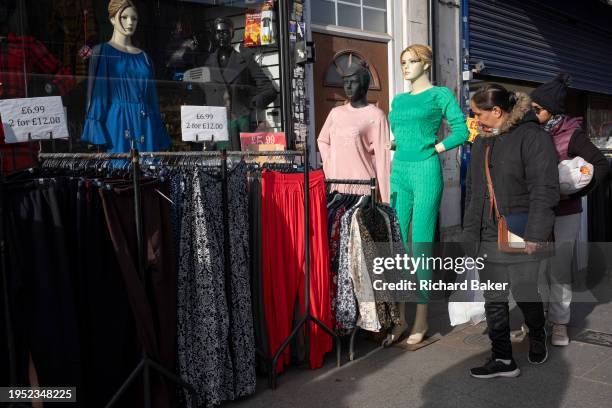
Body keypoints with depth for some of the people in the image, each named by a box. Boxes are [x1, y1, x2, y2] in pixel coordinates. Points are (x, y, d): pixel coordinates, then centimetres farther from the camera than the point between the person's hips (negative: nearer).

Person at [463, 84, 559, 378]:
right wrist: (470, 230, 16)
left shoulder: (532, 136, -9)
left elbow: (544, 190, -15)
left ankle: (537, 337, 36)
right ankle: (503, 360, 19)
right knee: (494, 300, 8)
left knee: (524, 293, 5)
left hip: (520, 238, -6)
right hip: (488, 238, 7)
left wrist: (535, 235, -18)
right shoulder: (481, 142, 14)